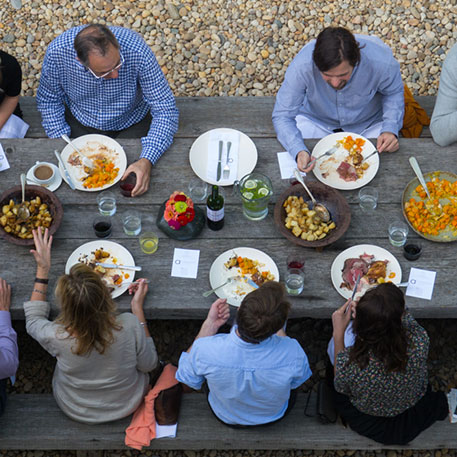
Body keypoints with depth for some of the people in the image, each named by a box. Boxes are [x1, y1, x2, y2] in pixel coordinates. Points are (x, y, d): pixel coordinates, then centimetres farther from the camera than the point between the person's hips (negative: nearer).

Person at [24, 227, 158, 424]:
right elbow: (149, 364, -14)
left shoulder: (57, 338, -36)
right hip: (127, 405, 0)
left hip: (76, 411, 0)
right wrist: (138, 308, -14)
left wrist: (42, 270, -8)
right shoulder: (129, 326, -36)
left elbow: (33, 320, -10)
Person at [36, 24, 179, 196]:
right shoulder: (57, 52, -27)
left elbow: (165, 109, -27)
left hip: (129, 124, -1)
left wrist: (147, 160, -38)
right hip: (80, 122, 2)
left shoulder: (136, 50, -33)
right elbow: (48, 101, -6)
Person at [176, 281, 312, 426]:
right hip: (274, 416, 0)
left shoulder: (204, 349, -41)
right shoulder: (293, 352, -40)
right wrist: (279, 330, -10)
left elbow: (187, 378, -15)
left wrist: (210, 324, -18)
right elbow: (298, 381, -14)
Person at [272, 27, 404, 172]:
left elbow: (394, 92, -9)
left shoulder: (382, 61, -33)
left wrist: (390, 129, -26)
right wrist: (299, 152, -44)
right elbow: (282, 116, -26)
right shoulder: (301, 66, -36)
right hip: (315, 121, -1)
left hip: (369, 124, 1)